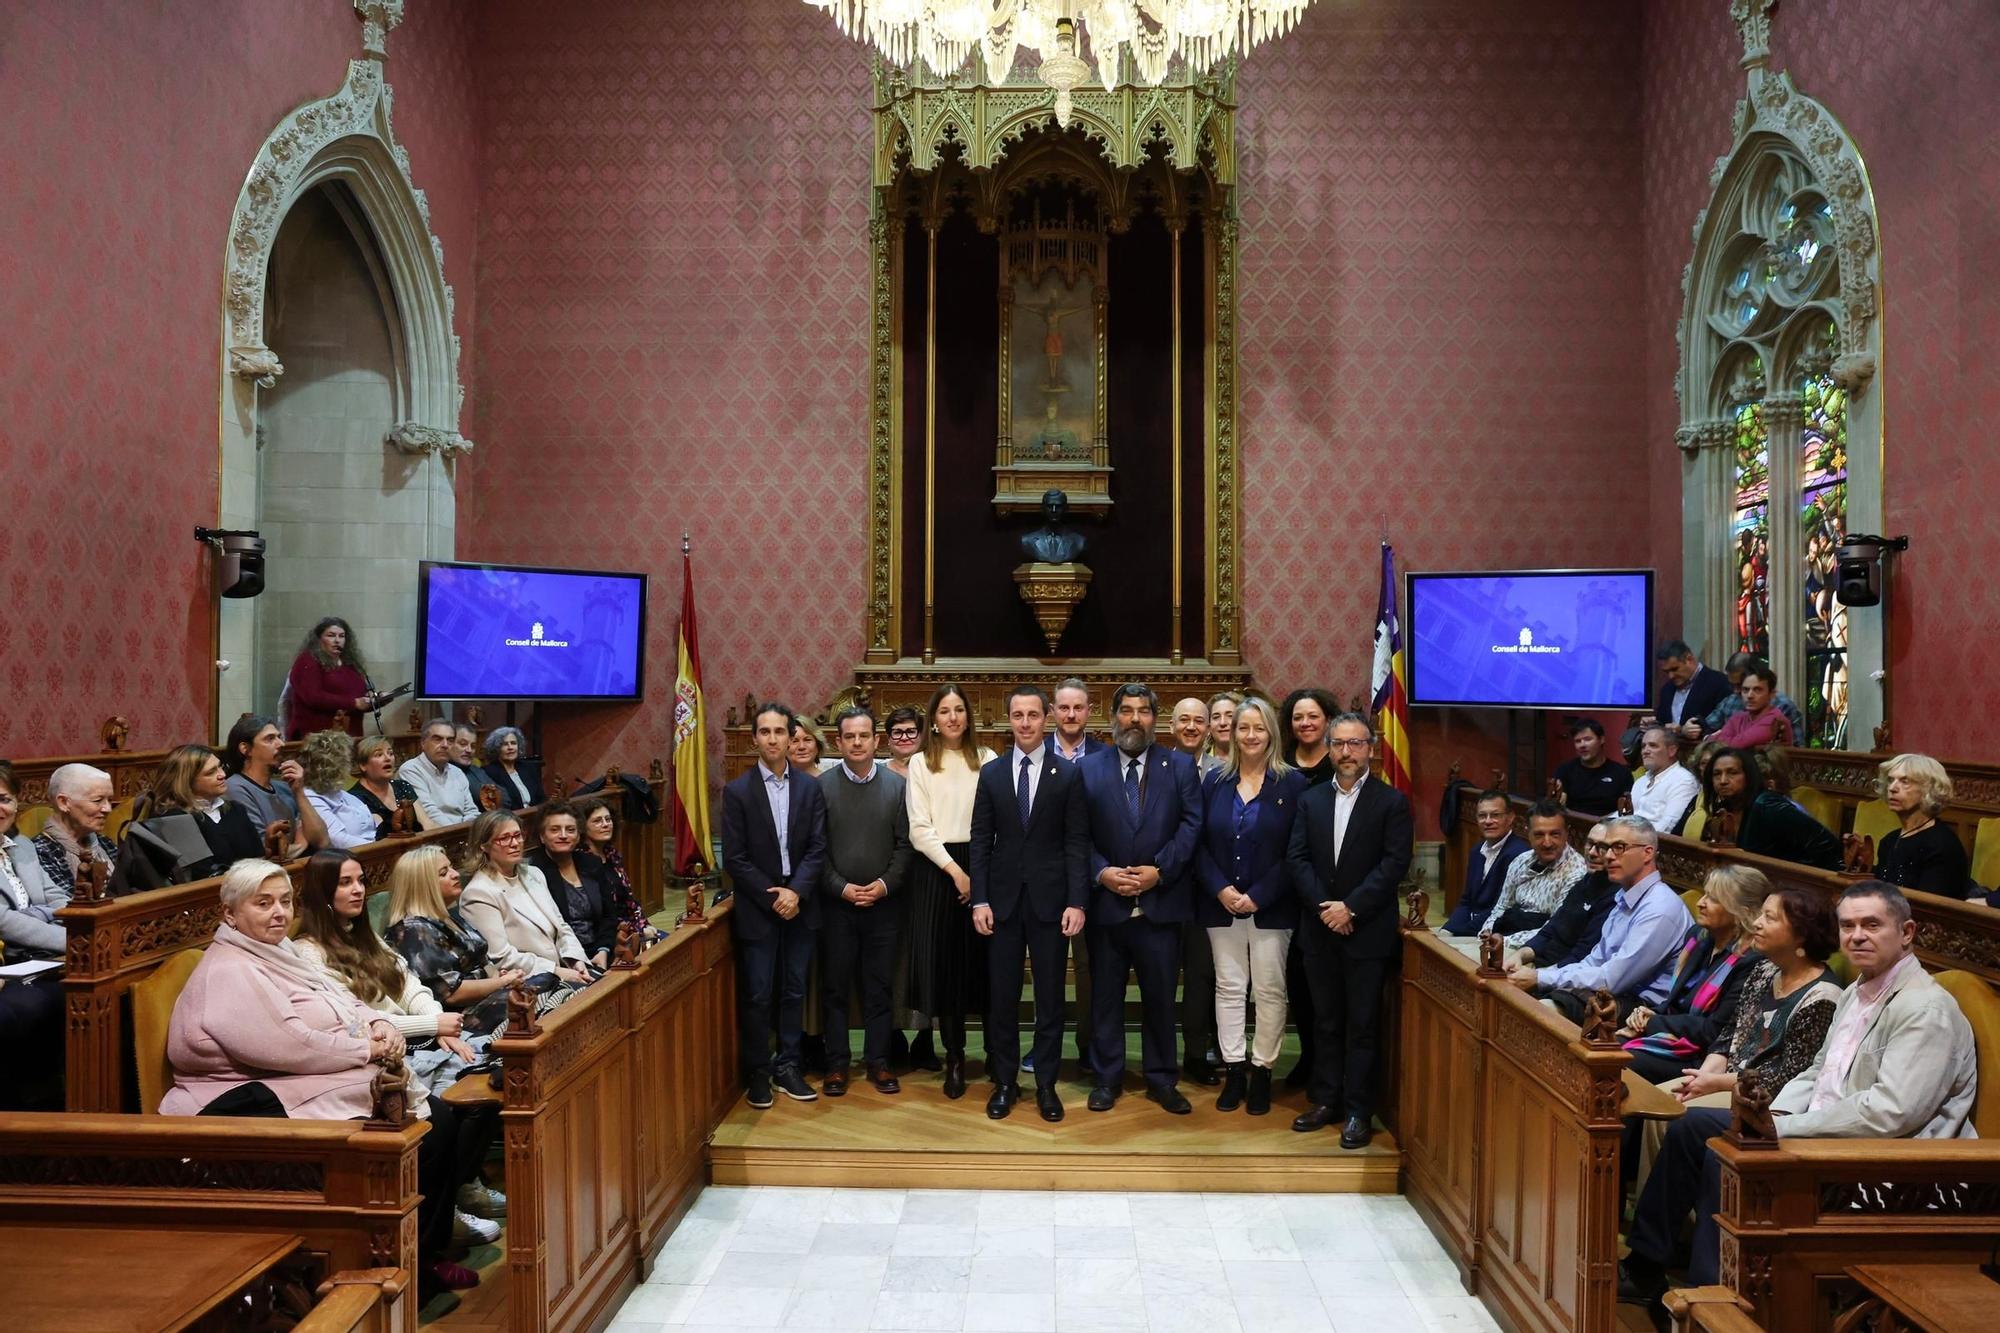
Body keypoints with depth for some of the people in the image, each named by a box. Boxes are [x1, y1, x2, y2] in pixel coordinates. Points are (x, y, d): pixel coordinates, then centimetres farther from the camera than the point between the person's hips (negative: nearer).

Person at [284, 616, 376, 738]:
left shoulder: (351, 664, 16)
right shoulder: (307, 662, -3)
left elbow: (361, 695, 24)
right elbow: (313, 697, -16)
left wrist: (373, 699, 0)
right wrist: (354, 703, -19)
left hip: (350, 736, 6)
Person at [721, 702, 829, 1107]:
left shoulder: (811, 787, 3)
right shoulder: (738, 791, -3)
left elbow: (818, 847, 0)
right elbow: (735, 858, -6)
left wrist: (796, 891, -13)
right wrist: (773, 898, -11)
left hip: (799, 905, 2)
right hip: (757, 909, -2)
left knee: (794, 993, 9)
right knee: (757, 995, 3)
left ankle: (787, 1067, 21)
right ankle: (757, 1073, 16)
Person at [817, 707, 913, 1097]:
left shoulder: (897, 784, 1)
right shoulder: (821, 785, -3)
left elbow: (905, 843, 1)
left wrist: (886, 884, -10)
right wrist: (842, 888, -11)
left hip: (884, 902, 1)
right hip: (836, 903, -1)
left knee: (879, 987, 8)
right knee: (834, 987, 6)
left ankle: (878, 1061, 18)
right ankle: (836, 1063, 17)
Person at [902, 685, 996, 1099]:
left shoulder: (987, 760, 6)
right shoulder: (920, 763, 4)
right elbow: (919, 829, -2)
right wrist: (954, 870, -10)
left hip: (981, 866, 1)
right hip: (937, 868, 0)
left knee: (980, 957, 2)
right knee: (941, 960, 0)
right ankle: (954, 1057, 10)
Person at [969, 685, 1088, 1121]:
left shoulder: (1068, 774, 0)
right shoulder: (991, 774, 5)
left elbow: (1077, 843, -2)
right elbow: (980, 841, 4)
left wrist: (1076, 902, -9)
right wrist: (979, 900, -3)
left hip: (1049, 900, -1)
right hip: (1003, 900, 1)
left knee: (1050, 997, 6)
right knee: (1001, 996, 7)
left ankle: (1046, 1085, 18)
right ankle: (1005, 1082, 20)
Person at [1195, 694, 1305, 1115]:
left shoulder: (1292, 783, -3)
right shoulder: (1215, 781, 6)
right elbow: (1200, 844, 5)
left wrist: (1258, 896, -12)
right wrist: (1220, 889, -10)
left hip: (1271, 906, -3)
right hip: (1221, 904, 3)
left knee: (1270, 990, 2)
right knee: (1228, 987, 7)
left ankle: (1262, 1072, 14)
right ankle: (1233, 1071, 15)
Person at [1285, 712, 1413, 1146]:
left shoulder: (1392, 801, -2)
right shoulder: (1310, 800, 8)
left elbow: (1395, 862, -10)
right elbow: (1296, 858, 2)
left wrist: (1351, 907, -15)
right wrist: (1323, 907, -11)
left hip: (1367, 930, -3)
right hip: (1320, 929, 4)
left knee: (1363, 1023, 2)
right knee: (1326, 1020, 12)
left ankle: (1359, 1110, 10)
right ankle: (1326, 1100, 21)